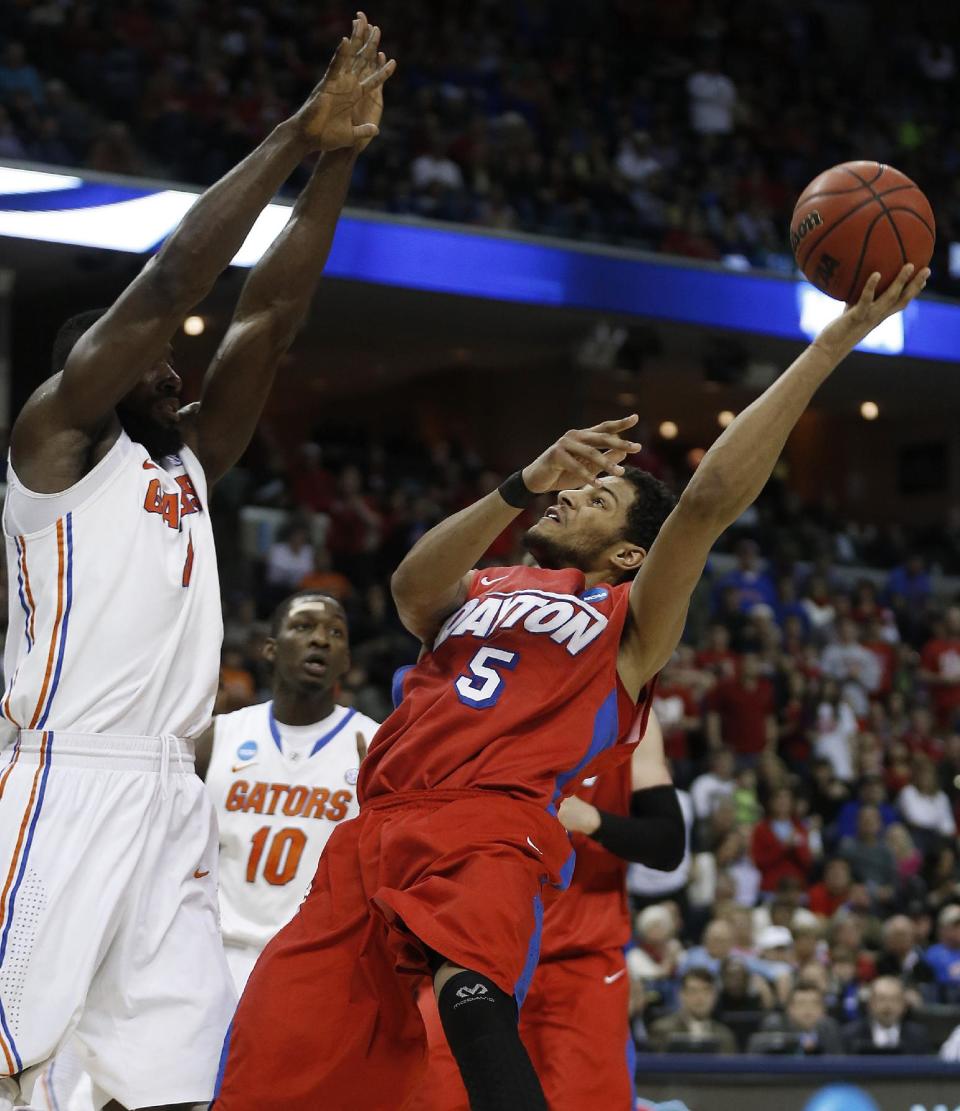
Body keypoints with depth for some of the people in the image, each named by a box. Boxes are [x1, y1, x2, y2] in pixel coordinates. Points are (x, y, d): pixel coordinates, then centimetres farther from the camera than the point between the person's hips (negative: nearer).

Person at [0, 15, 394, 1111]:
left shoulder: (186, 465, 21)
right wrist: (295, 134, -5)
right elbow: (169, 280, -7)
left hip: (170, 797, 7)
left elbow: (270, 312, 18)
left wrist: (338, 157, 12)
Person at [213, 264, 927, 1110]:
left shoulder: (629, 621, 17)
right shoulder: (472, 593, 27)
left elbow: (712, 498, 4)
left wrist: (829, 347, -1)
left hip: (495, 833, -4)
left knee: (473, 998, -37)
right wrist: (525, 485, -13)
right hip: (375, 834, 4)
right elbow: (412, 587, 2)